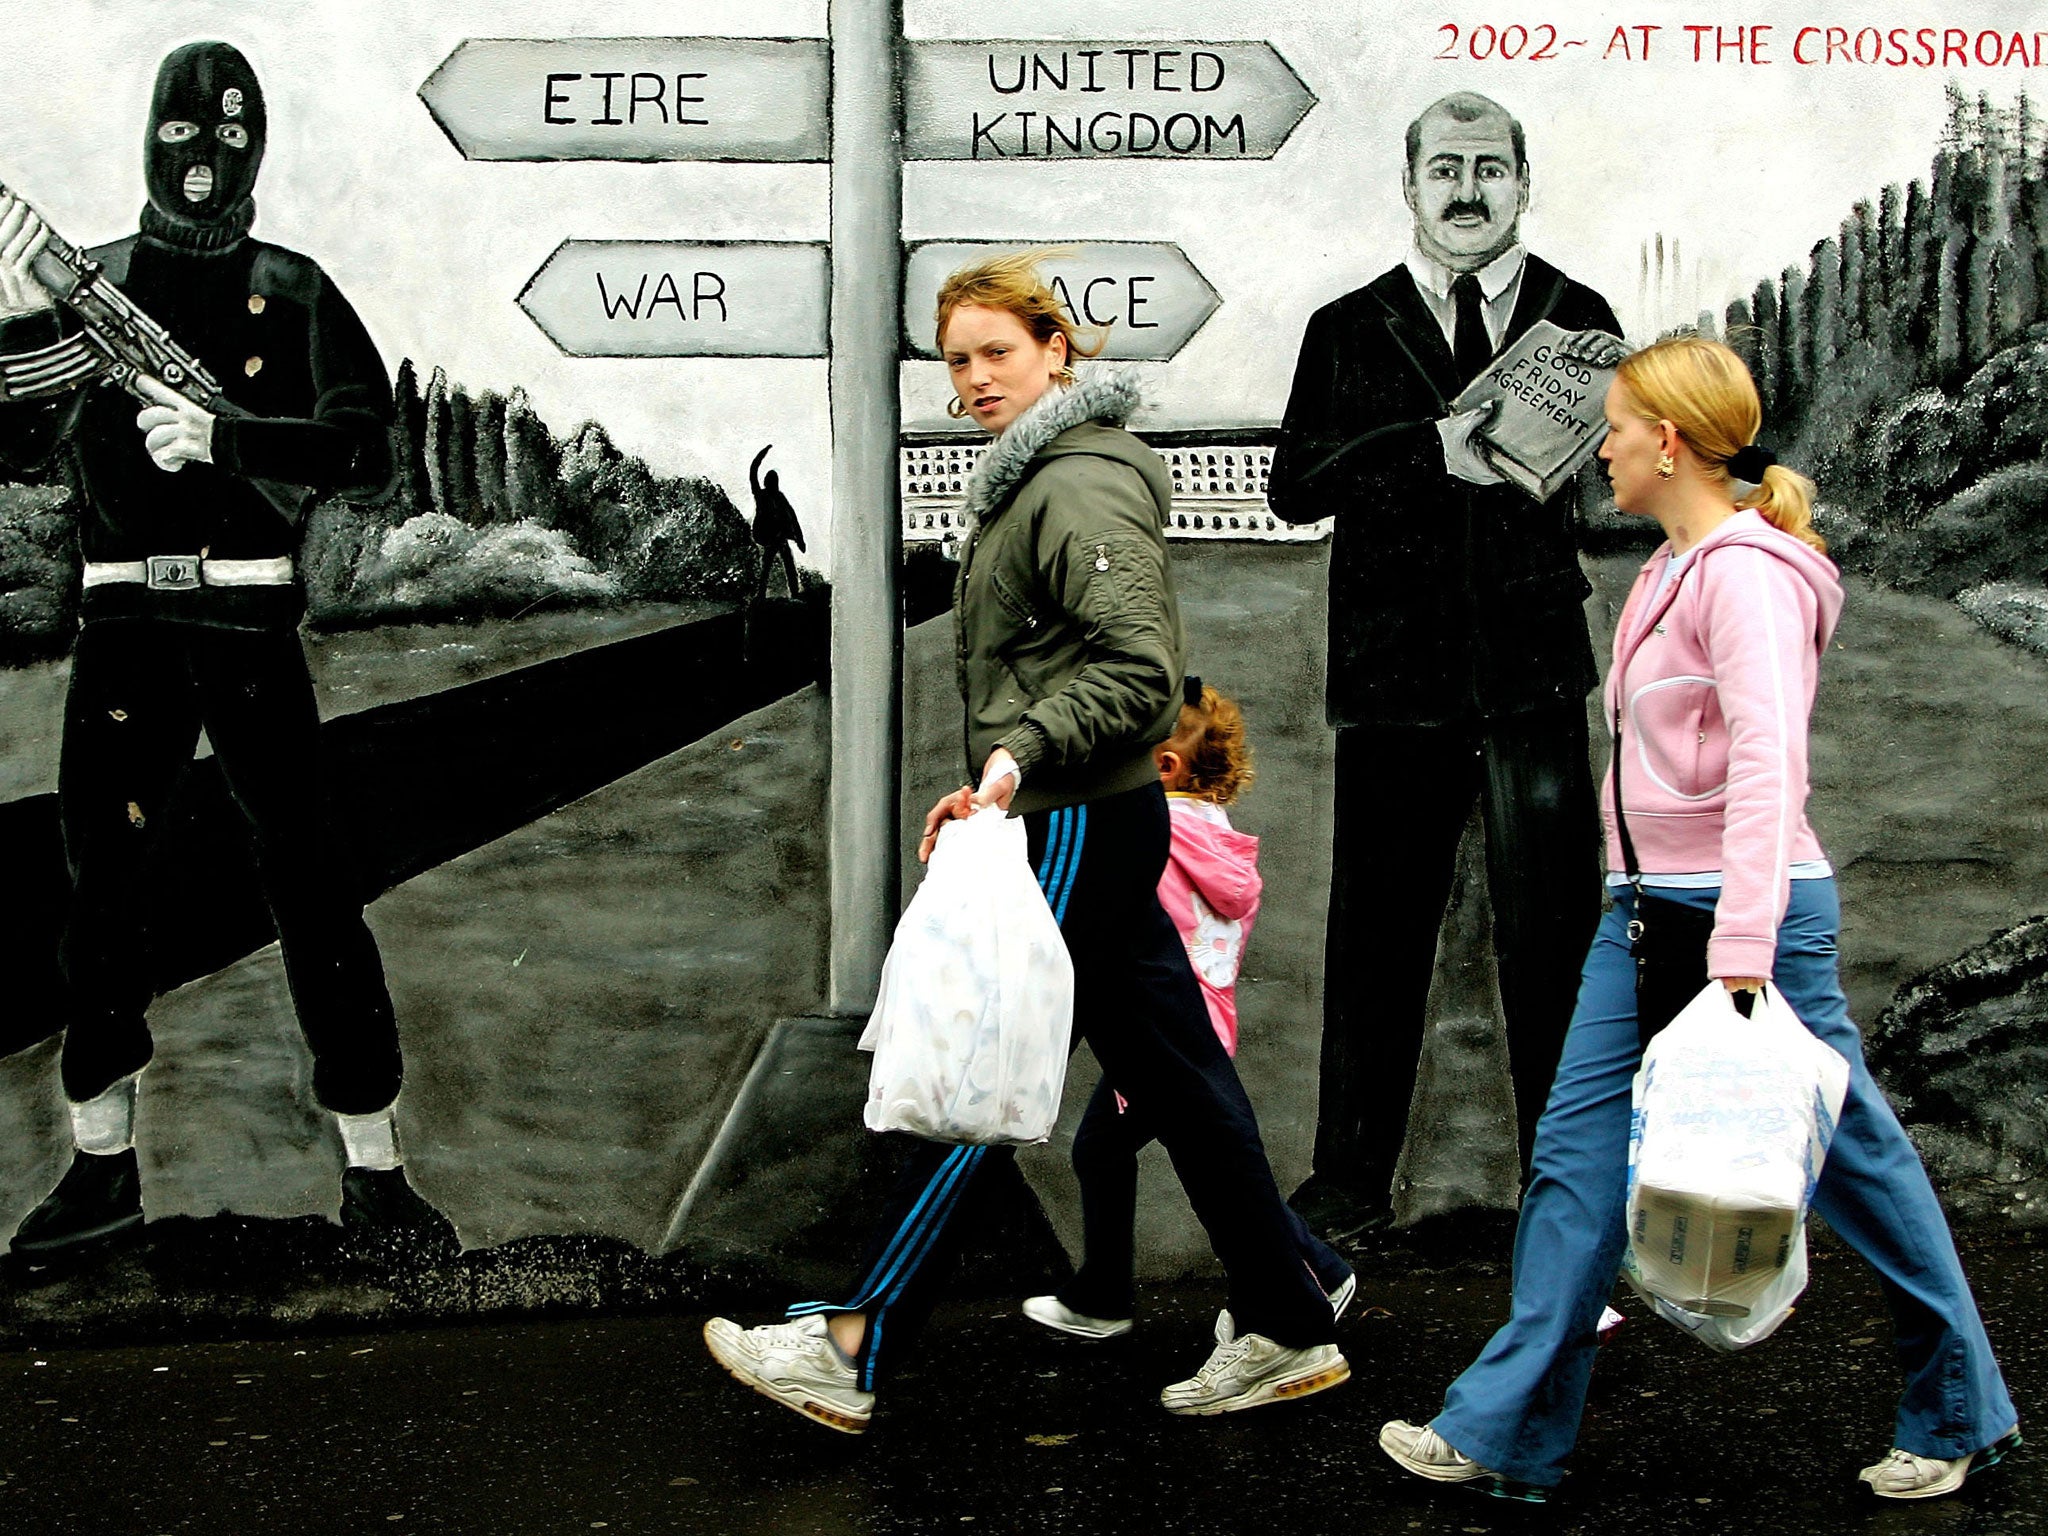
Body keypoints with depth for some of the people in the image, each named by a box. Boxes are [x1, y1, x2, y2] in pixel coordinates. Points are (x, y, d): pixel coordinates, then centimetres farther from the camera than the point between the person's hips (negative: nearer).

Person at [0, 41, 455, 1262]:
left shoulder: (291, 293, 6)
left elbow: (368, 450, -4)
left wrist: (226, 438, -18)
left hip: (249, 614, -2)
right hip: (125, 614, 2)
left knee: (305, 876, -5)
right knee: (103, 876, 5)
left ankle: (375, 1176, 1)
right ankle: (104, 1164, 19)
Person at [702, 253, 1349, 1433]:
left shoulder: (1084, 486, -14)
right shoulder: (1033, 481, 18)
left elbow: (1139, 668, -22)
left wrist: (1022, 751, -28)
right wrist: (994, 788, 21)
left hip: (1079, 831, -11)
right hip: (1068, 820, 11)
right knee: (1179, 1080, 12)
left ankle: (852, 1352, 4)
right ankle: (1289, 1333, 19)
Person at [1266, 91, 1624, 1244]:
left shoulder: (1576, 319, 9)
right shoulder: (1350, 330, 8)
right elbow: (1297, 482, -5)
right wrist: (1433, 448, -19)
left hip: (1536, 677, 0)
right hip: (1394, 675, 0)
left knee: (1554, 933, 3)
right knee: (1377, 931, 6)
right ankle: (1354, 1183, 20)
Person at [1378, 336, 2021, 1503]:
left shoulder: (1745, 570, -15)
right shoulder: (1674, 570, 13)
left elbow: (1768, 763, -24)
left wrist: (1742, 948, -29)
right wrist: (1645, 902, 19)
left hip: (1753, 907, -9)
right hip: (1649, 905, 9)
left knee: (1851, 1156, 6)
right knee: (1579, 1154, 5)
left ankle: (1963, 1417, 25)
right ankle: (1507, 1436, 10)